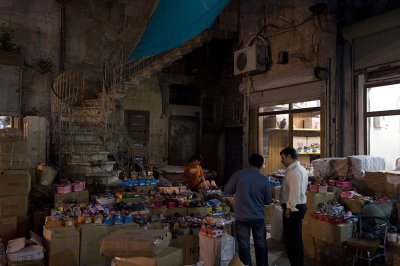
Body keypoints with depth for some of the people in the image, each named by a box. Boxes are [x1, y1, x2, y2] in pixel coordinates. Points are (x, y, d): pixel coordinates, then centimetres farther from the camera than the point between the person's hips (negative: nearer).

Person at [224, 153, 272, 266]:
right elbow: (268, 201, 2)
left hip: (241, 217, 0)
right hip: (258, 217, 1)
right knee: (261, 245, 18)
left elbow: (227, 190, 1)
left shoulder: (238, 174, -10)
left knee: (244, 246, 9)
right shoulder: (264, 179, -8)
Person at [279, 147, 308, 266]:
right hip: (299, 206, 11)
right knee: (296, 238, 20)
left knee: (291, 239, -2)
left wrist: (289, 208, -19)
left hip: (293, 208, -11)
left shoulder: (294, 171, -18)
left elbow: (295, 191, -24)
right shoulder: (300, 169, 14)